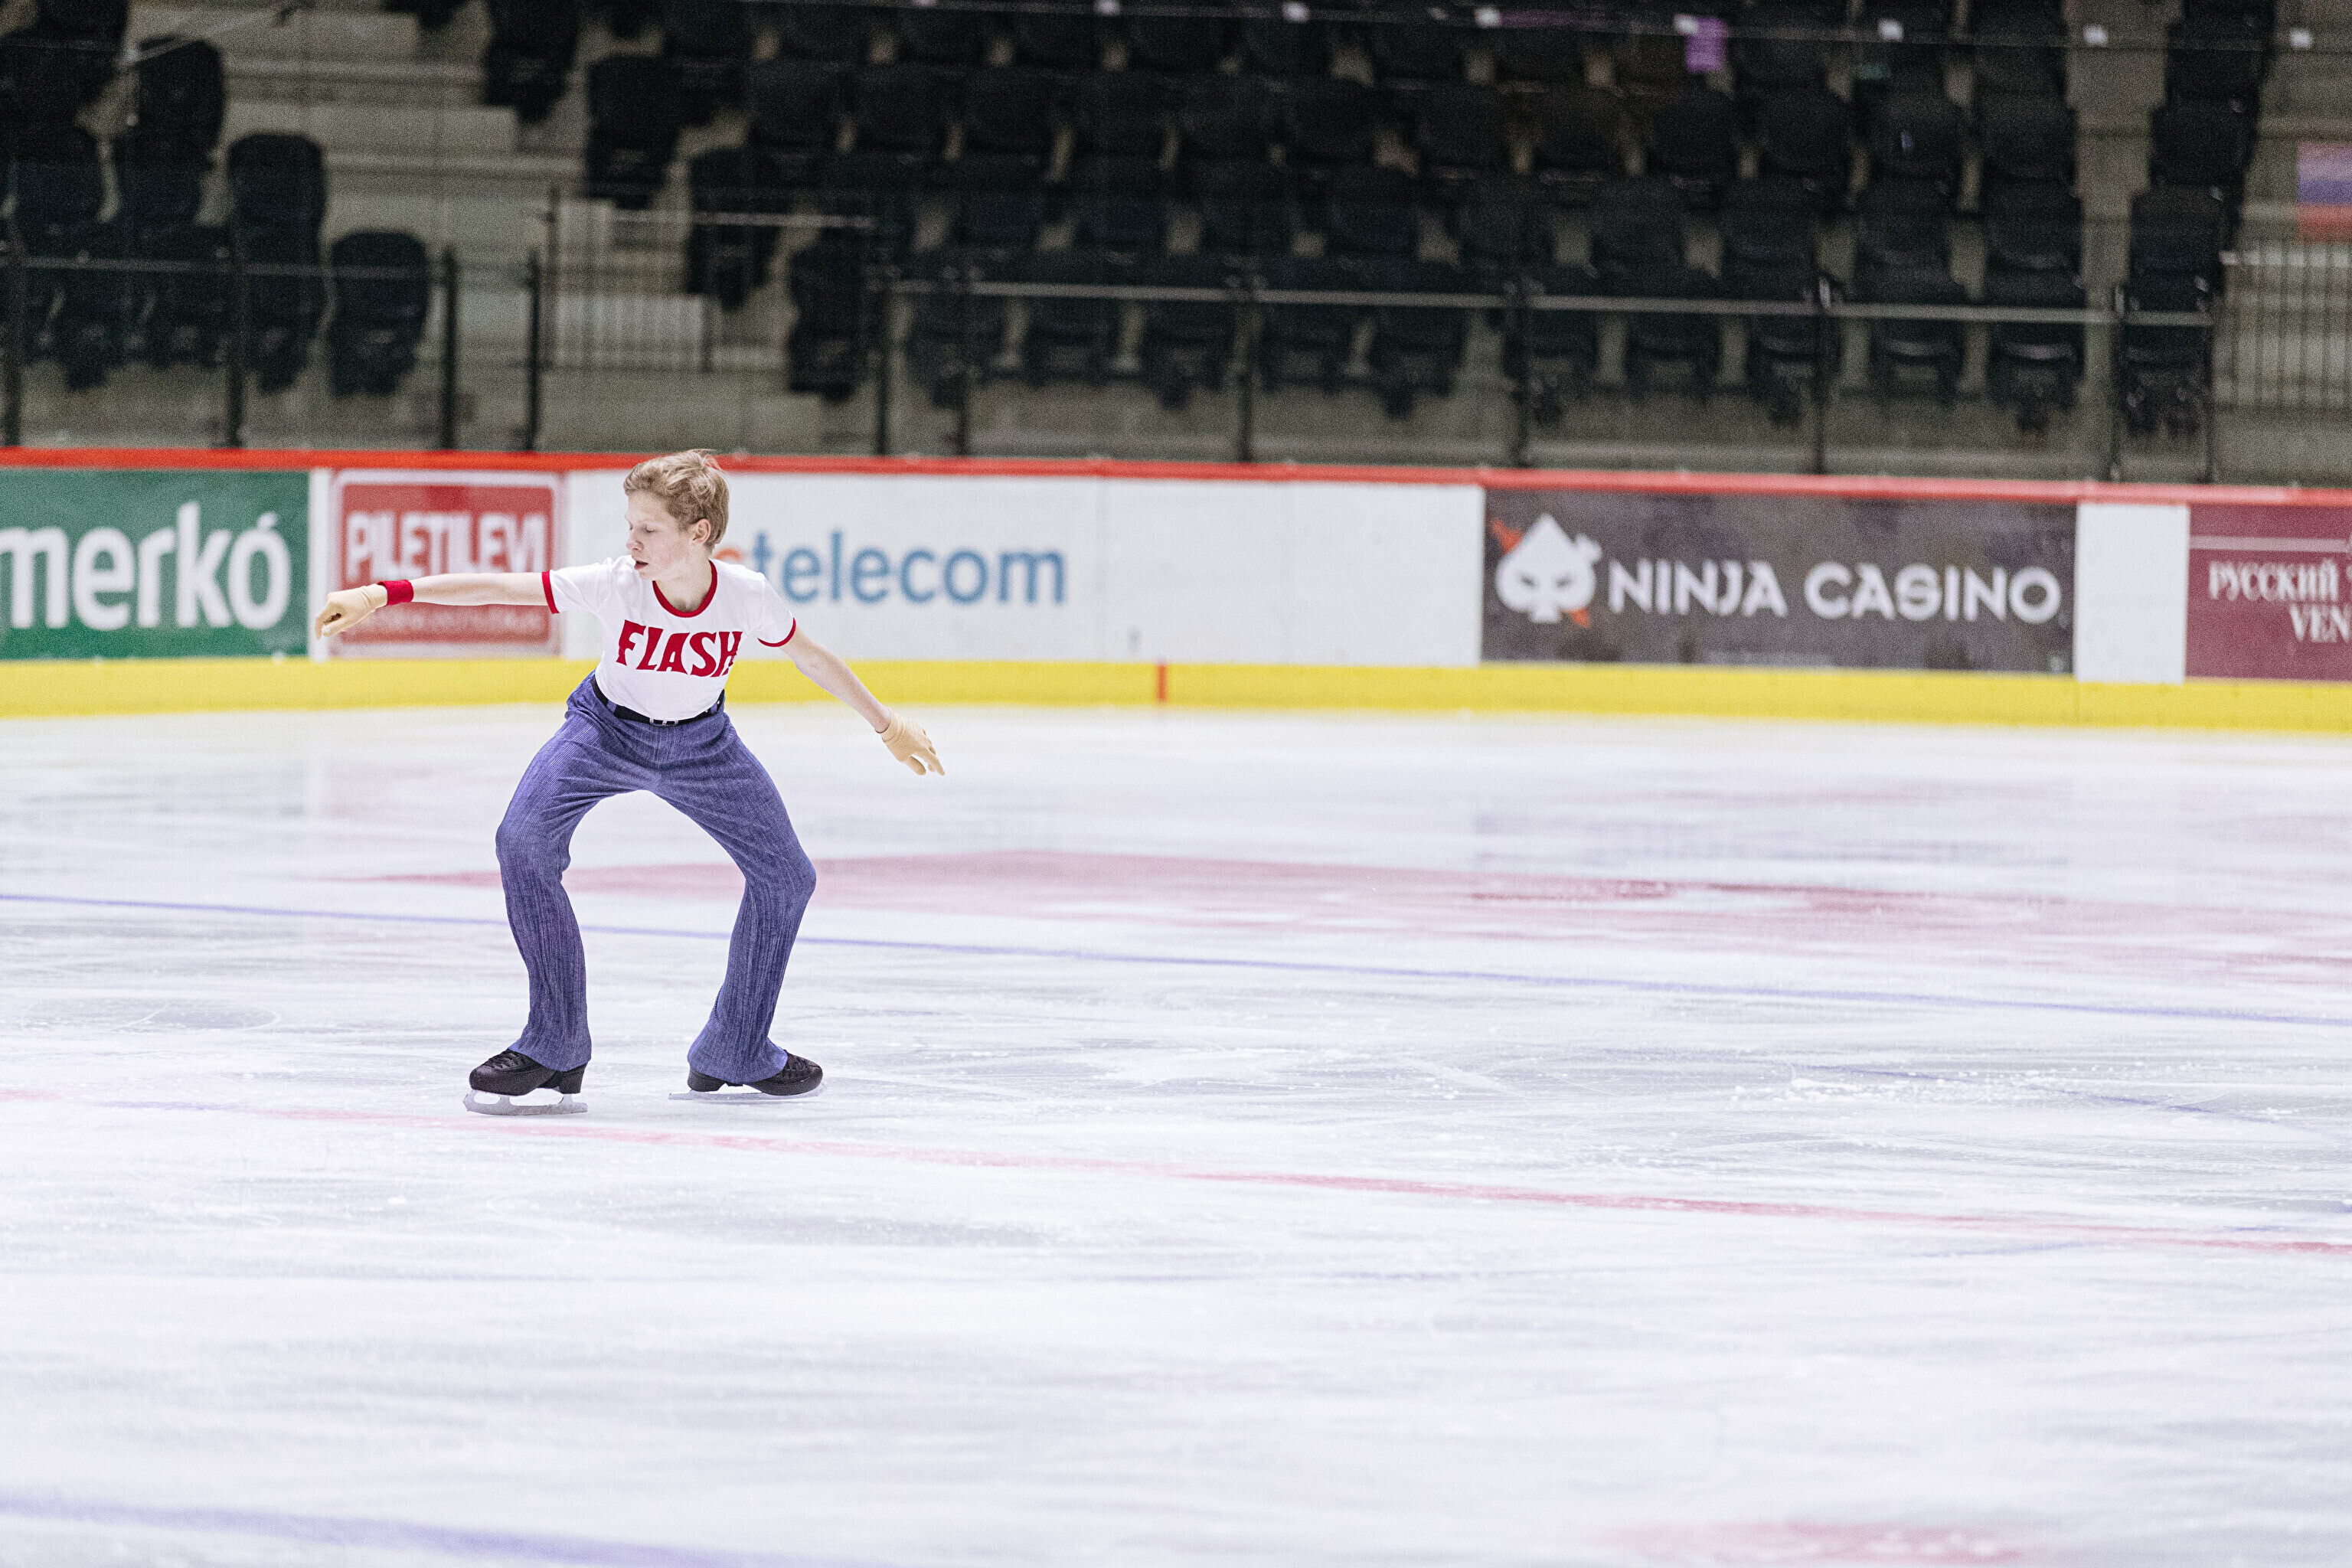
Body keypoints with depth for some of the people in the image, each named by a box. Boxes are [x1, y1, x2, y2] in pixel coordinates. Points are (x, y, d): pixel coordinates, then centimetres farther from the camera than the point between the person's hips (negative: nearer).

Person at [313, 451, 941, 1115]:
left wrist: (888, 726, 7)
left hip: (701, 743, 2)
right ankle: (555, 1049, -17)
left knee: (785, 878, 0)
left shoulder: (745, 596, -24)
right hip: (607, 730, -2)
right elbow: (495, 588, -32)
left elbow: (811, 657, -5)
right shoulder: (613, 585, -29)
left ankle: (736, 1055, 22)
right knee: (524, 841, -26)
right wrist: (383, 594, -39)